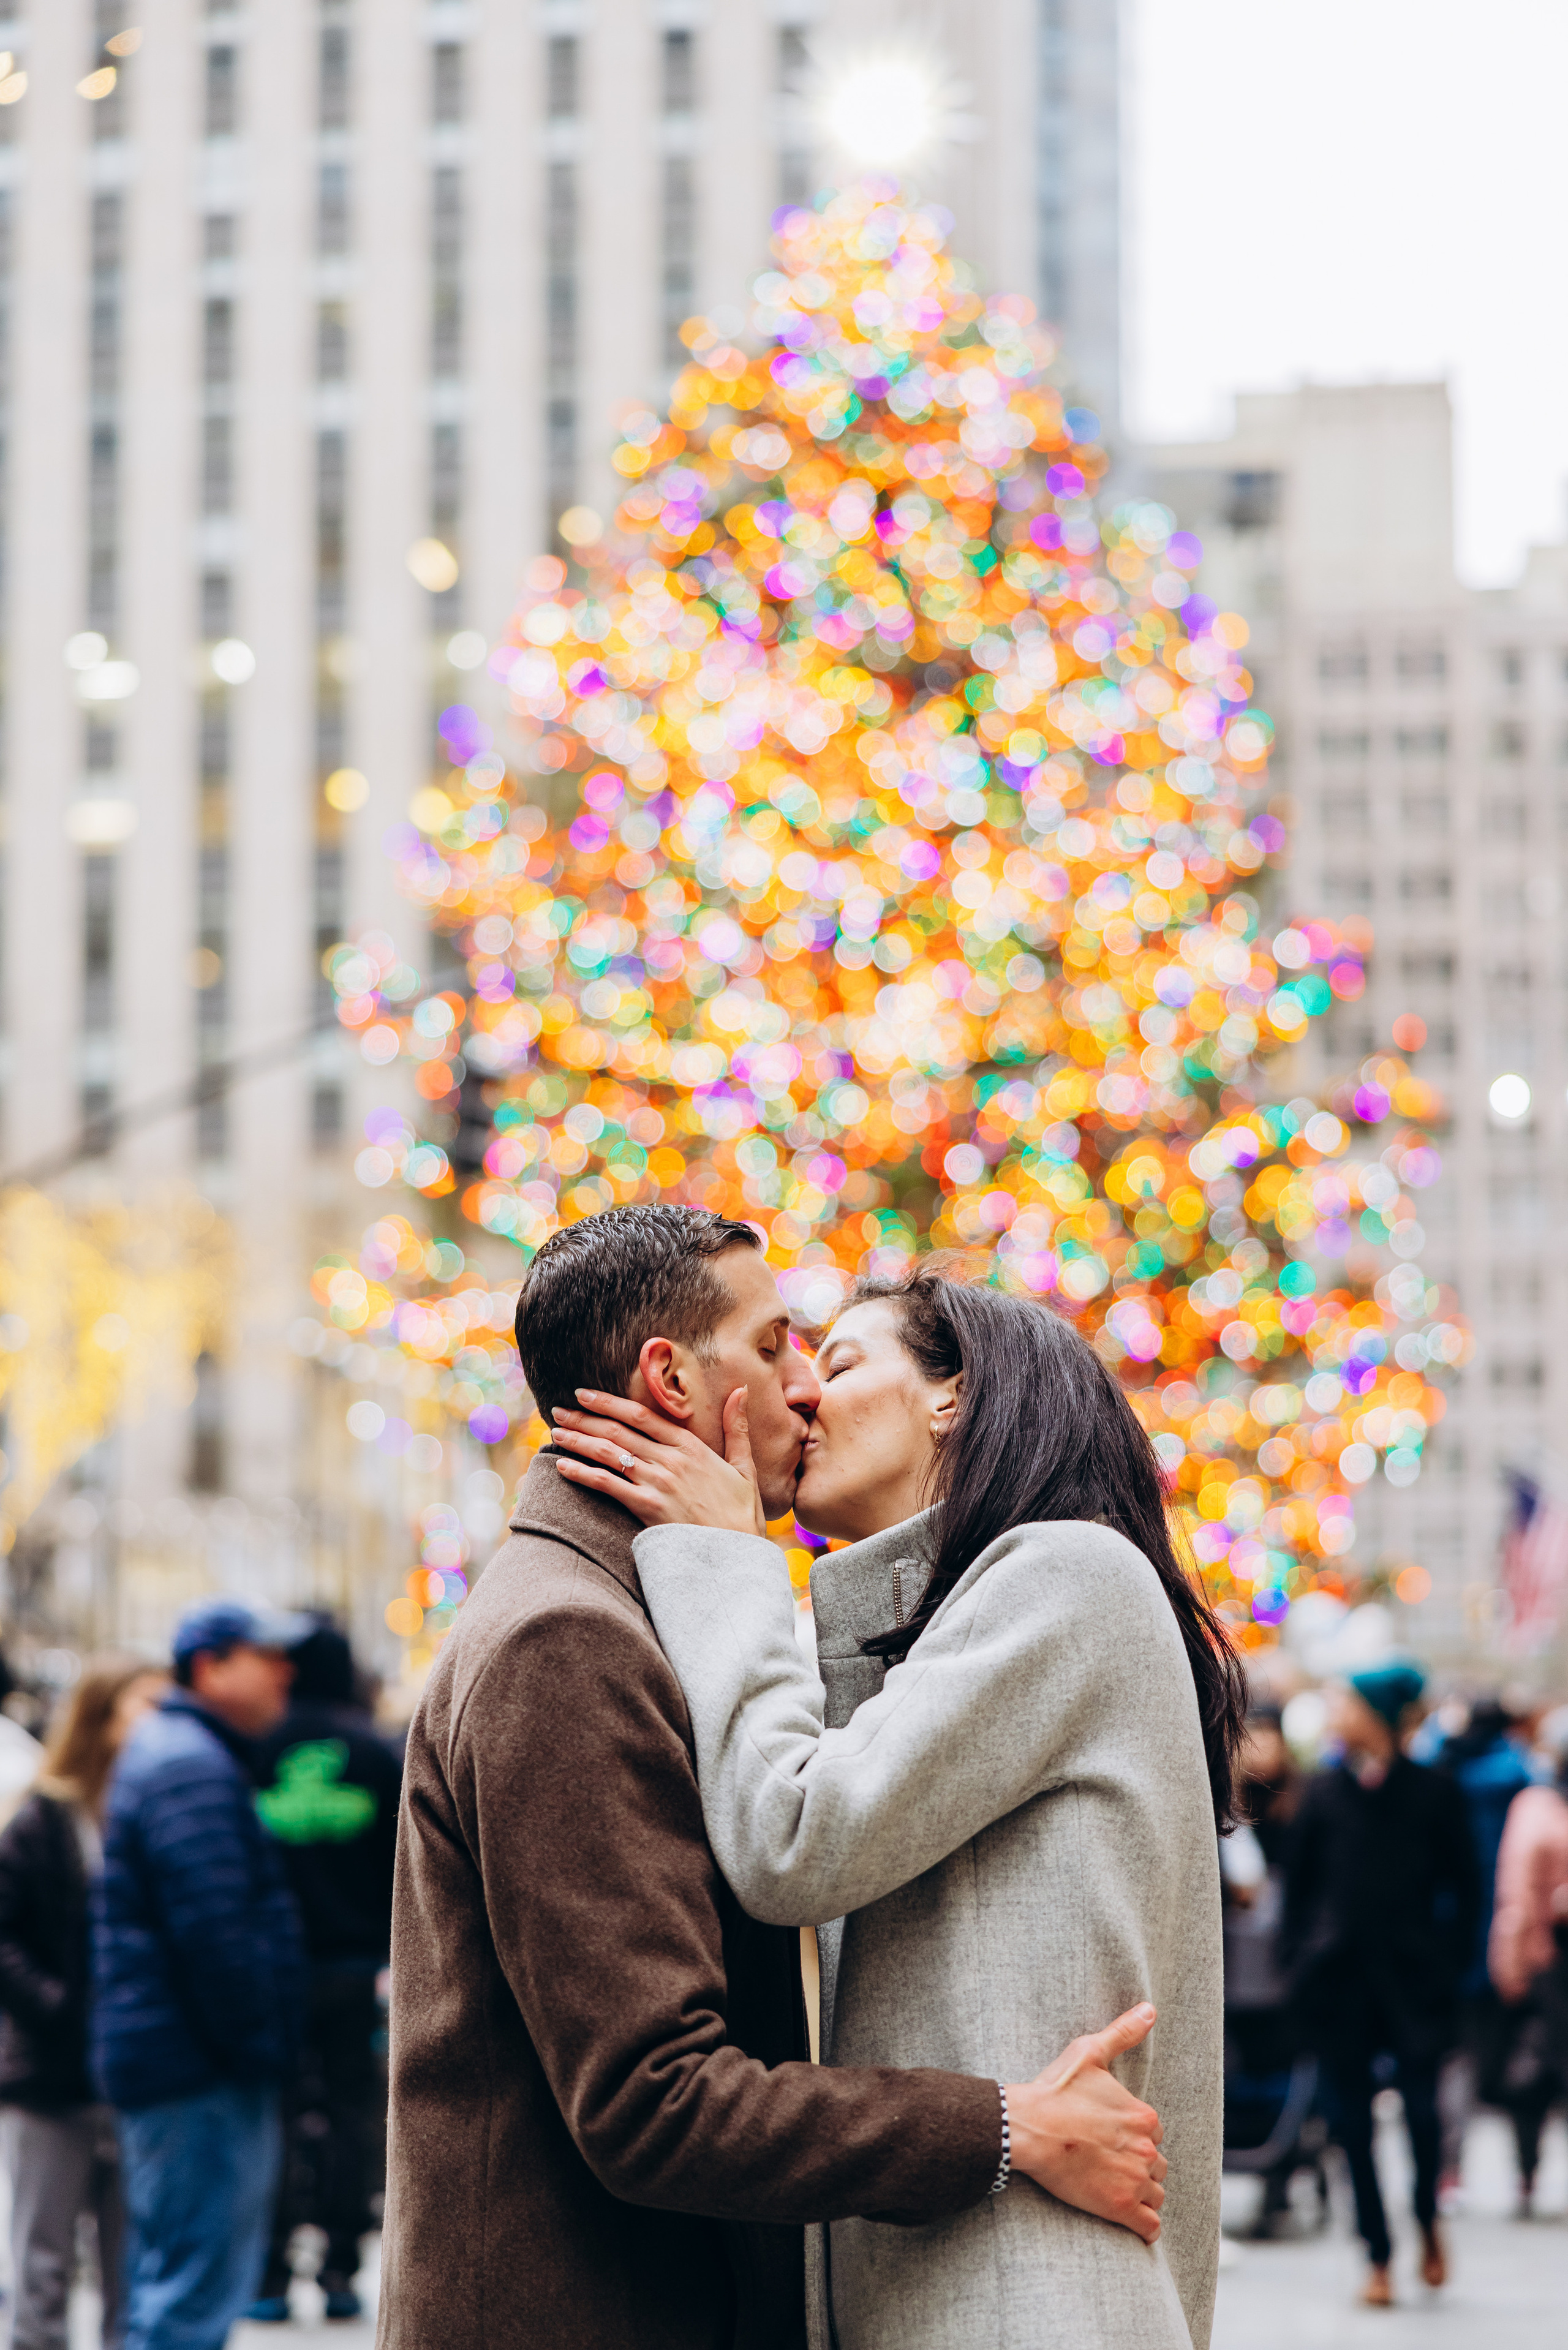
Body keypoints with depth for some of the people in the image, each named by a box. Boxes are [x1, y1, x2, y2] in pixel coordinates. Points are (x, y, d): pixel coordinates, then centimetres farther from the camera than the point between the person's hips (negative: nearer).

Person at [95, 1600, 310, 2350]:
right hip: (202, 2071, -11)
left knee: (166, 2273, 17)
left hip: (161, 2060, 11)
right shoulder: (192, 1768, -16)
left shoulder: (166, 1750, 20)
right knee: (199, 2283, -9)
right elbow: (213, 1930, -23)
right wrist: (257, 2046, -16)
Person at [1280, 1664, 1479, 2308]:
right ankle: (1378, 2258, 10)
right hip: (1340, 1976, 2)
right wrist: (1297, 1959, 3)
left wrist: (1449, 1961, -1)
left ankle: (1428, 2220, 17)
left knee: (1420, 2103, -12)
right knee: (1351, 2115, 0)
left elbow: (1464, 1886, 6)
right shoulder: (1323, 1792, 6)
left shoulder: (1432, 1792, 1)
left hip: (1412, 1974, -2)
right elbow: (1299, 1882, 11)